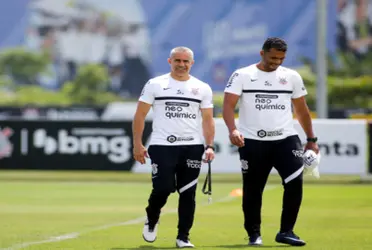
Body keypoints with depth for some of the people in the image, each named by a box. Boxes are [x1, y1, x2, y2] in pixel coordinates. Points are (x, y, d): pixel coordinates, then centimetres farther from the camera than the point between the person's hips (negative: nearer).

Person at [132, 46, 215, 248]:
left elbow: (207, 119, 11)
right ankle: (152, 220, 21)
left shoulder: (203, 88, 9)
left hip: (192, 147, 2)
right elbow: (140, 115, 3)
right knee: (162, 189, -10)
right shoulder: (155, 85, 2)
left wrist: (209, 146, -2)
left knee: (188, 194, 1)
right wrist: (137, 144, -3)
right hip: (162, 146, -2)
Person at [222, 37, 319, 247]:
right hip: (253, 142, -2)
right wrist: (233, 130, -28)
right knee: (252, 190, 4)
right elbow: (228, 105, -11)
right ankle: (254, 234, 19)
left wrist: (311, 139, 15)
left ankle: (286, 231, -3)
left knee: (295, 182, -14)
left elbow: (302, 110, 17)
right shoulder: (242, 76, -2)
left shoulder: (292, 77, 8)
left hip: (286, 138, 2)